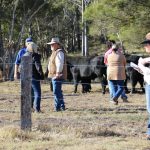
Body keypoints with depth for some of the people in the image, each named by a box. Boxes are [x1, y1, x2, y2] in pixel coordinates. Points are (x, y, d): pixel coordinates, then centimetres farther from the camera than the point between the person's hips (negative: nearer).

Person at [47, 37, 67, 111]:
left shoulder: (59, 52, -15)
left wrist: (57, 74, -26)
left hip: (57, 76, -11)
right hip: (54, 75, 11)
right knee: (58, 92, 16)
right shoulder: (55, 52, 19)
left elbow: (60, 64, -23)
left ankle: (58, 107, -9)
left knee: (56, 92, -11)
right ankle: (62, 106, 23)